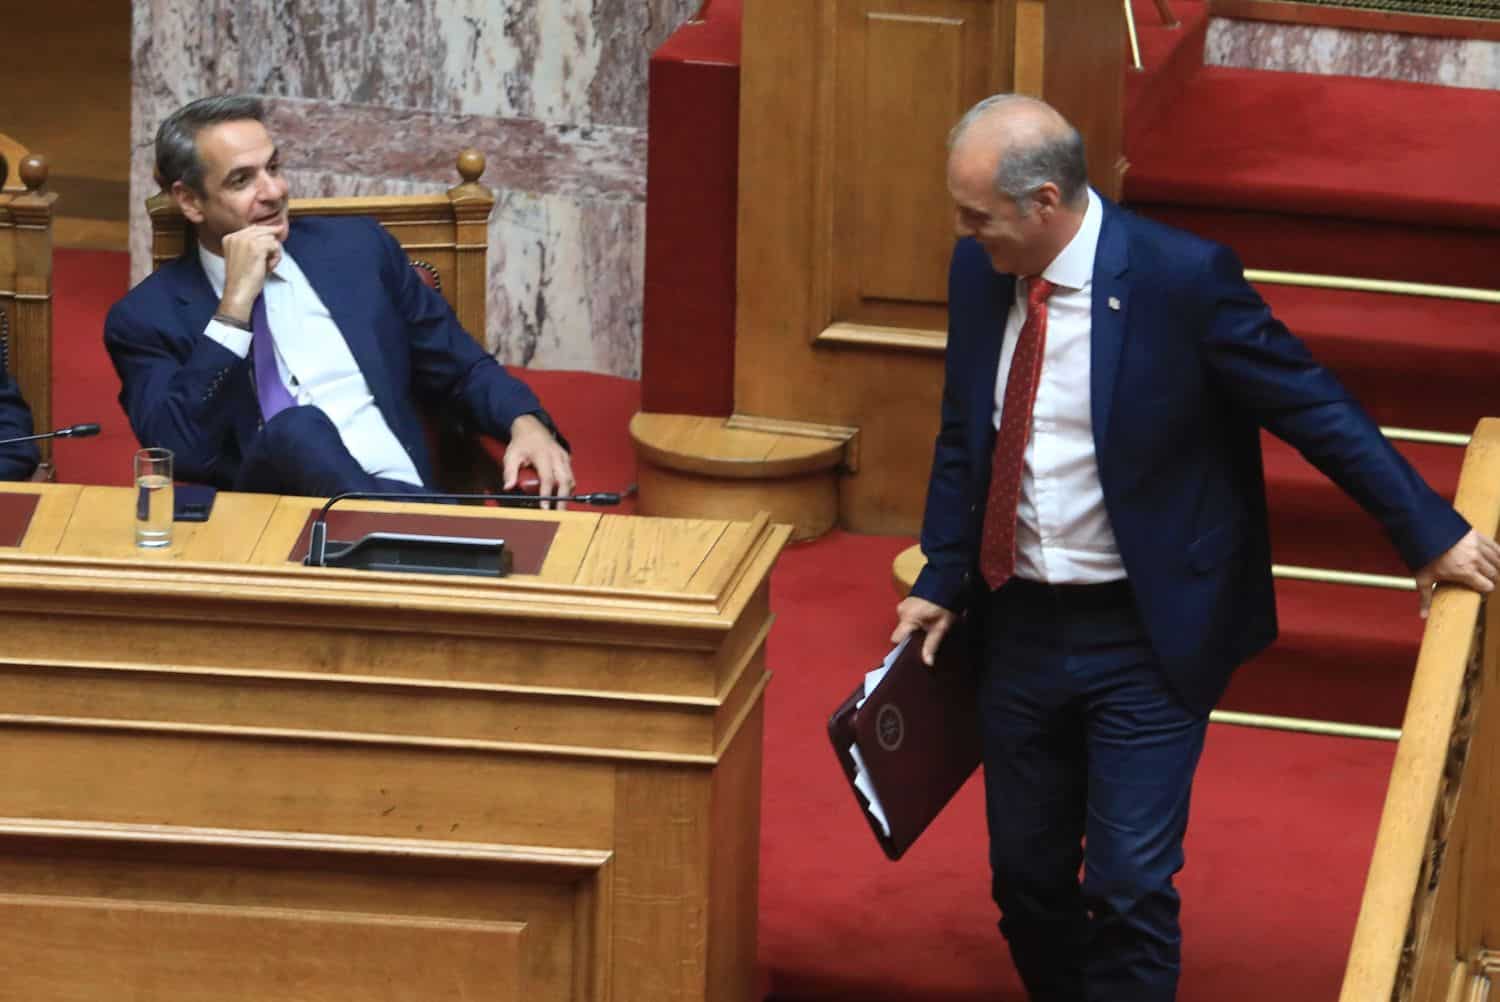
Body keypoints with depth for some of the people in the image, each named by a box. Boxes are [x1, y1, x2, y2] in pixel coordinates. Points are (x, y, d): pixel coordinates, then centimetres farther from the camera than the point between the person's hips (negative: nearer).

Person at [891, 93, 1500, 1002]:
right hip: (1018, 625, 6)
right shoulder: (981, 271, -2)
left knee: (1130, 886, -7)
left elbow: (1313, 408, -11)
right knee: (1025, 875, 13)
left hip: (1147, 636, -6)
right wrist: (941, 580, 7)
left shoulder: (1182, 279, -19)